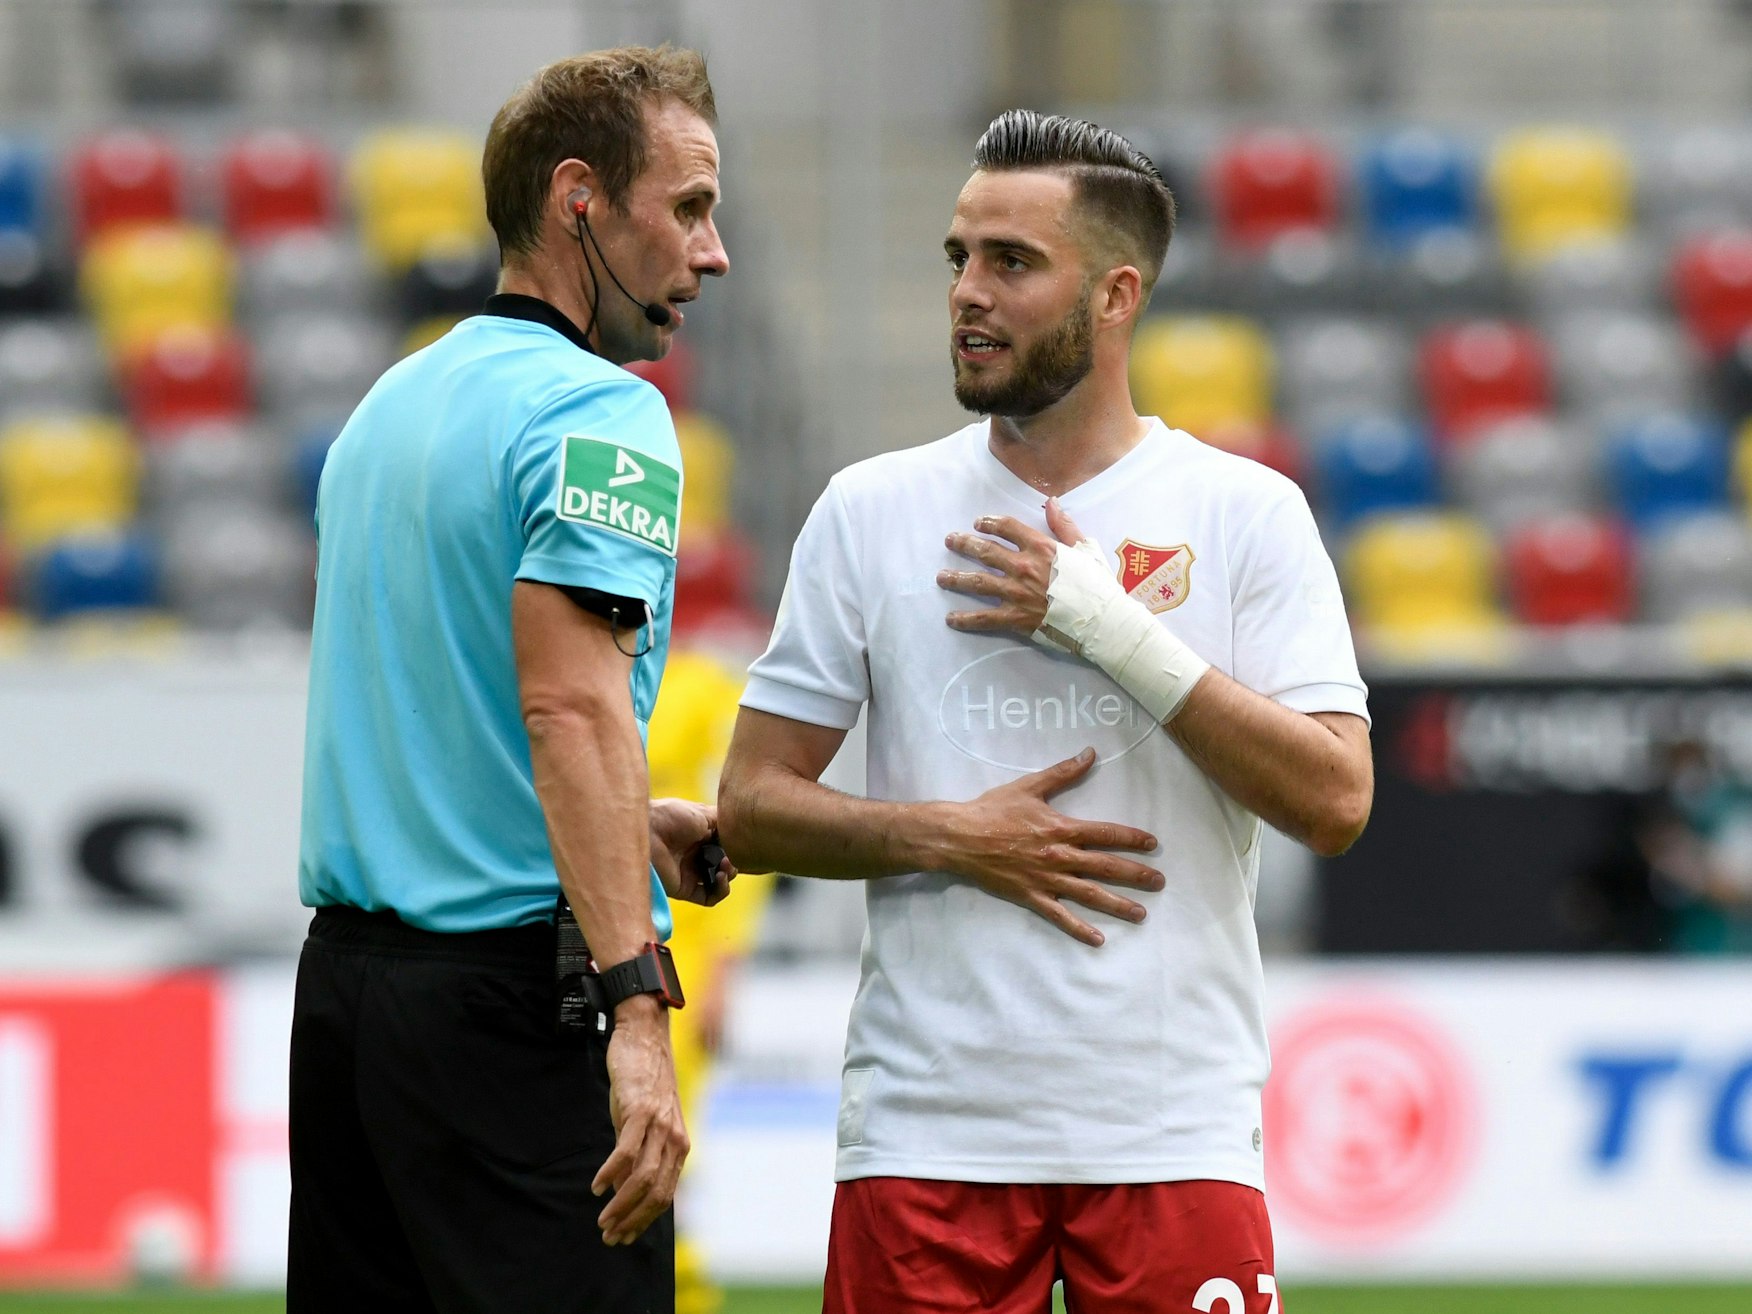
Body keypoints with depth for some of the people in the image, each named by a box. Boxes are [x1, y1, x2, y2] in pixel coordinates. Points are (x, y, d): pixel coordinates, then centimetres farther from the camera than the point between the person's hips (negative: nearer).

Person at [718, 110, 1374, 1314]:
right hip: (928, 1126, 1)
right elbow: (752, 808, 9)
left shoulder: (1245, 514, 4)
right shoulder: (871, 513, 8)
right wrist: (950, 834, -9)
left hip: (1174, 1125, -1)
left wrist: (1115, 629, -11)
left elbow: (1335, 799, -6)